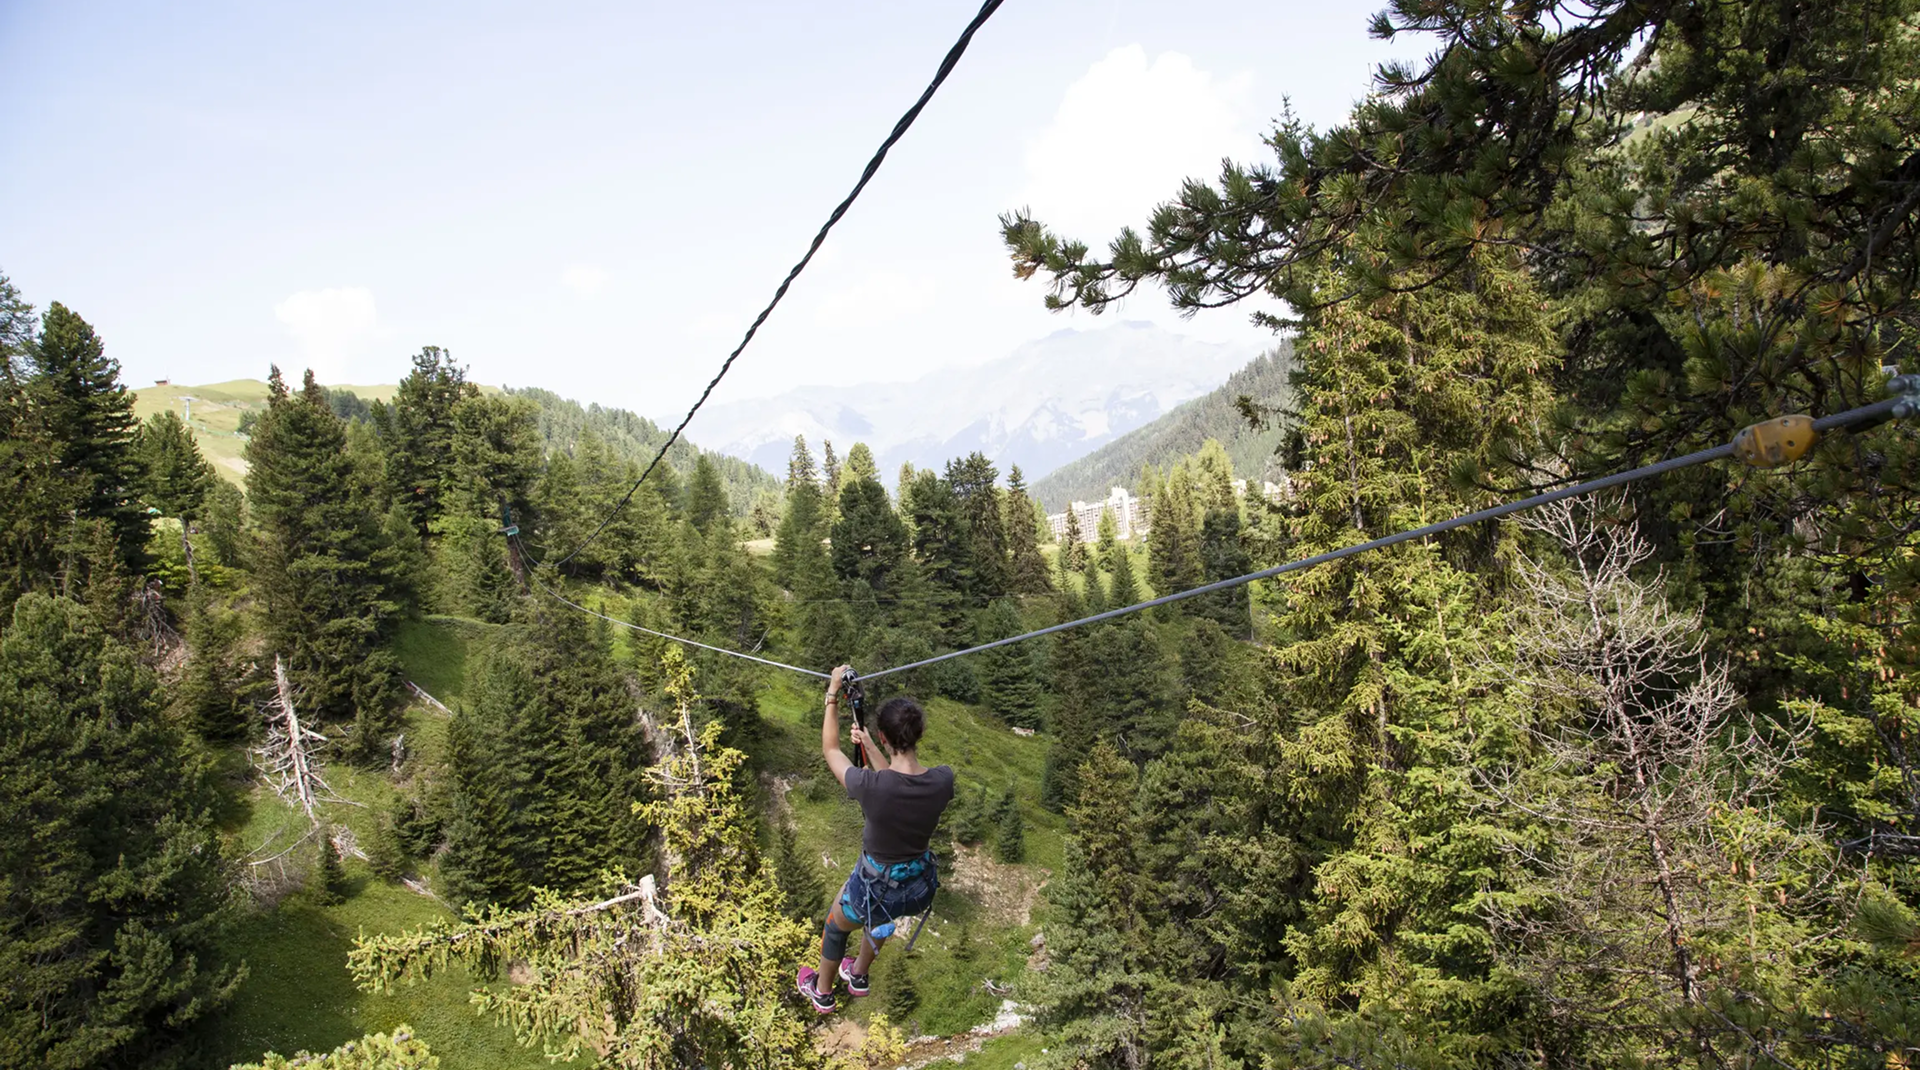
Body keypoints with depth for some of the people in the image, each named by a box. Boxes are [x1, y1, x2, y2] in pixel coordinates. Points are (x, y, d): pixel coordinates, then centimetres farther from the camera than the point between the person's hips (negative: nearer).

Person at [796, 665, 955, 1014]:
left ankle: (822, 993, 56)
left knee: (835, 928, 32)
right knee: (879, 916, 39)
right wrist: (872, 750, 8)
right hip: (921, 888, 4)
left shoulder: (871, 786, -33)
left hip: (874, 887, -4)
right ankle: (858, 976, 63)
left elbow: (830, 750, -13)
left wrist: (832, 694, -5)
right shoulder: (943, 780, -23)